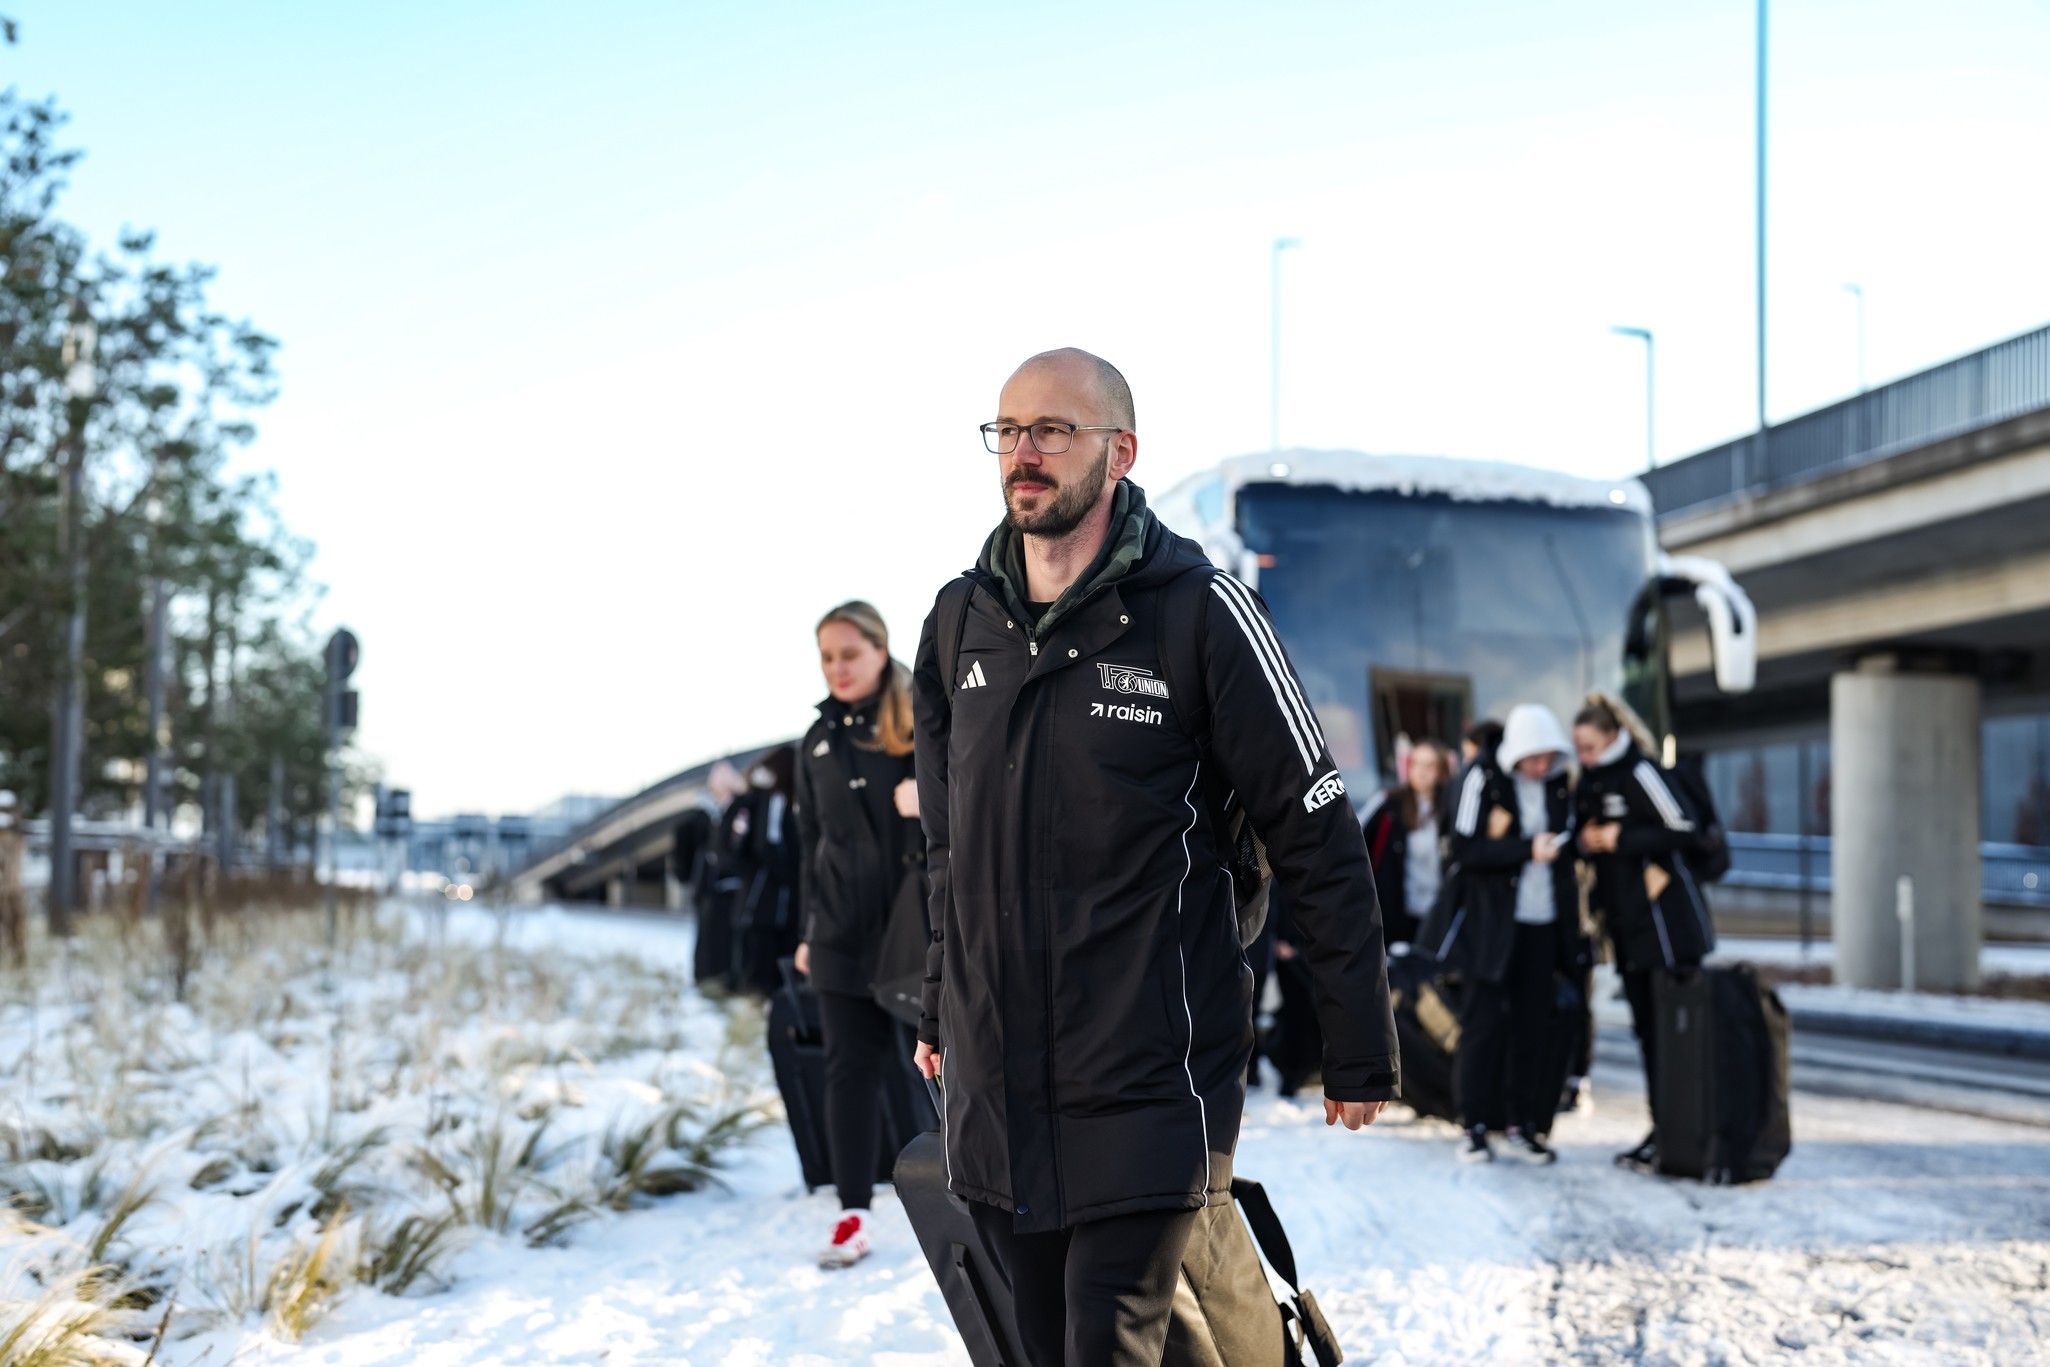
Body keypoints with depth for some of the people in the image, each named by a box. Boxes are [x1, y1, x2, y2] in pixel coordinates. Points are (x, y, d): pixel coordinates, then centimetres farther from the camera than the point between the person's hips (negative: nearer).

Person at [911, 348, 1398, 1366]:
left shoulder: (1198, 613, -9)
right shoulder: (959, 622, 7)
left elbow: (1317, 841, -7)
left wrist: (1361, 1052, -6)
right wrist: (938, 1011, 21)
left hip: (1144, 1090, -5)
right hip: (991, 1085, 5)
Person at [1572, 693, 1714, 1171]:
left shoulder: (1640, 773, -11)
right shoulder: (1589, 782, 13)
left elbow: (1683, 830, -17)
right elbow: (1585, 834, 21)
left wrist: (1621, 839, -15)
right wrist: (1586, 840, -1)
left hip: (1665, 917, -9)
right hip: (1625, 920, 9)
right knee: (1646, 1026, 11)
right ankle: (1661, 1128, 17)